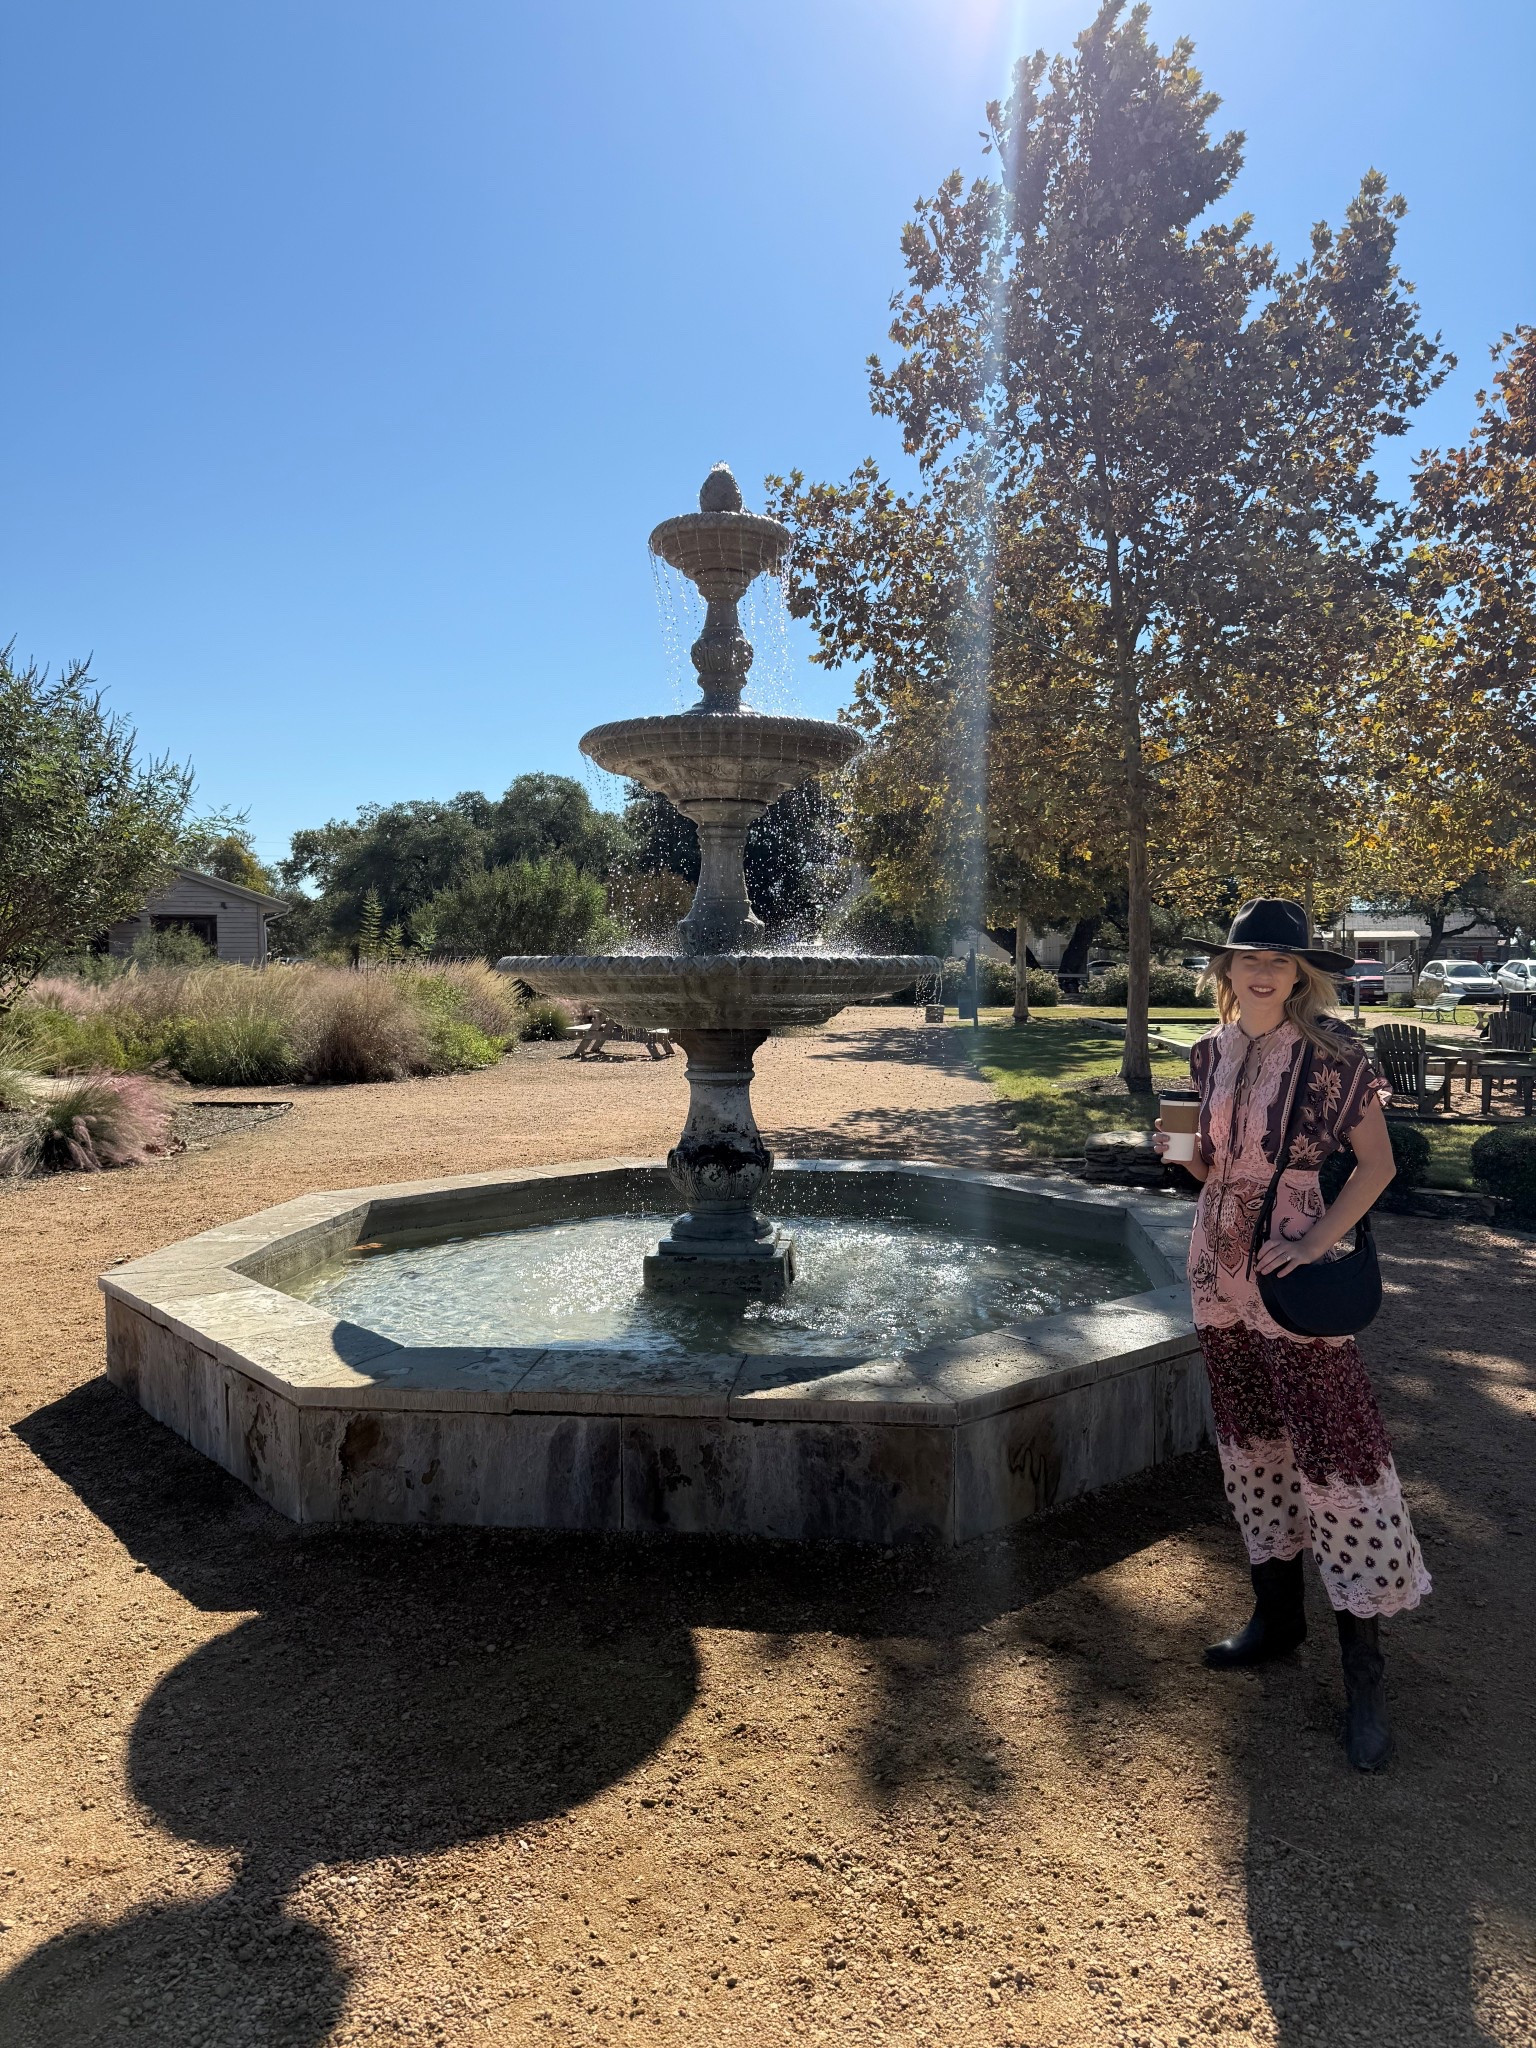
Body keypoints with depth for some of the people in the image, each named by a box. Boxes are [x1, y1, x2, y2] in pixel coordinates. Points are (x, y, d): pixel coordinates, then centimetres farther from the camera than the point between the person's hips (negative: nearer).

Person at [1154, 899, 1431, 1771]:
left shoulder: (1334, 1053, -10)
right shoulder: (1213, 1053, 6)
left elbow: (1377, 1164, -8)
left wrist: (1319, 1241, -18)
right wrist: (1179, 1147, -6)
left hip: (1295, 1274, -6)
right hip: (1221, 1269, 6)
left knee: (1334, 1452, -4)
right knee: (1251, 1441, 15)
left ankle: (1365, 1671, 9)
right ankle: (1279, 1616, 32)